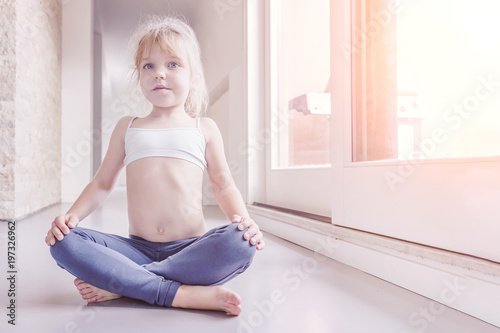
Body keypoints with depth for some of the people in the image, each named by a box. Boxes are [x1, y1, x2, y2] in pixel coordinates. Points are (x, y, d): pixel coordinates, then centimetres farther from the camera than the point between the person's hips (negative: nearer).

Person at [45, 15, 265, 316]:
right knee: (63, 242, -20)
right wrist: (72, 215, 0)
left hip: (191, 249, -1)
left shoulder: (204, 128, 7)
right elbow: (103, 183, 17)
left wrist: (243, 218, -11)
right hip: (138, 248, 2)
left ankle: (120, 285, -22)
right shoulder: (127, 127, 13)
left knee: (240, 242, -31)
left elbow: (223, 184, 8)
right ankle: (188, 294, -27)